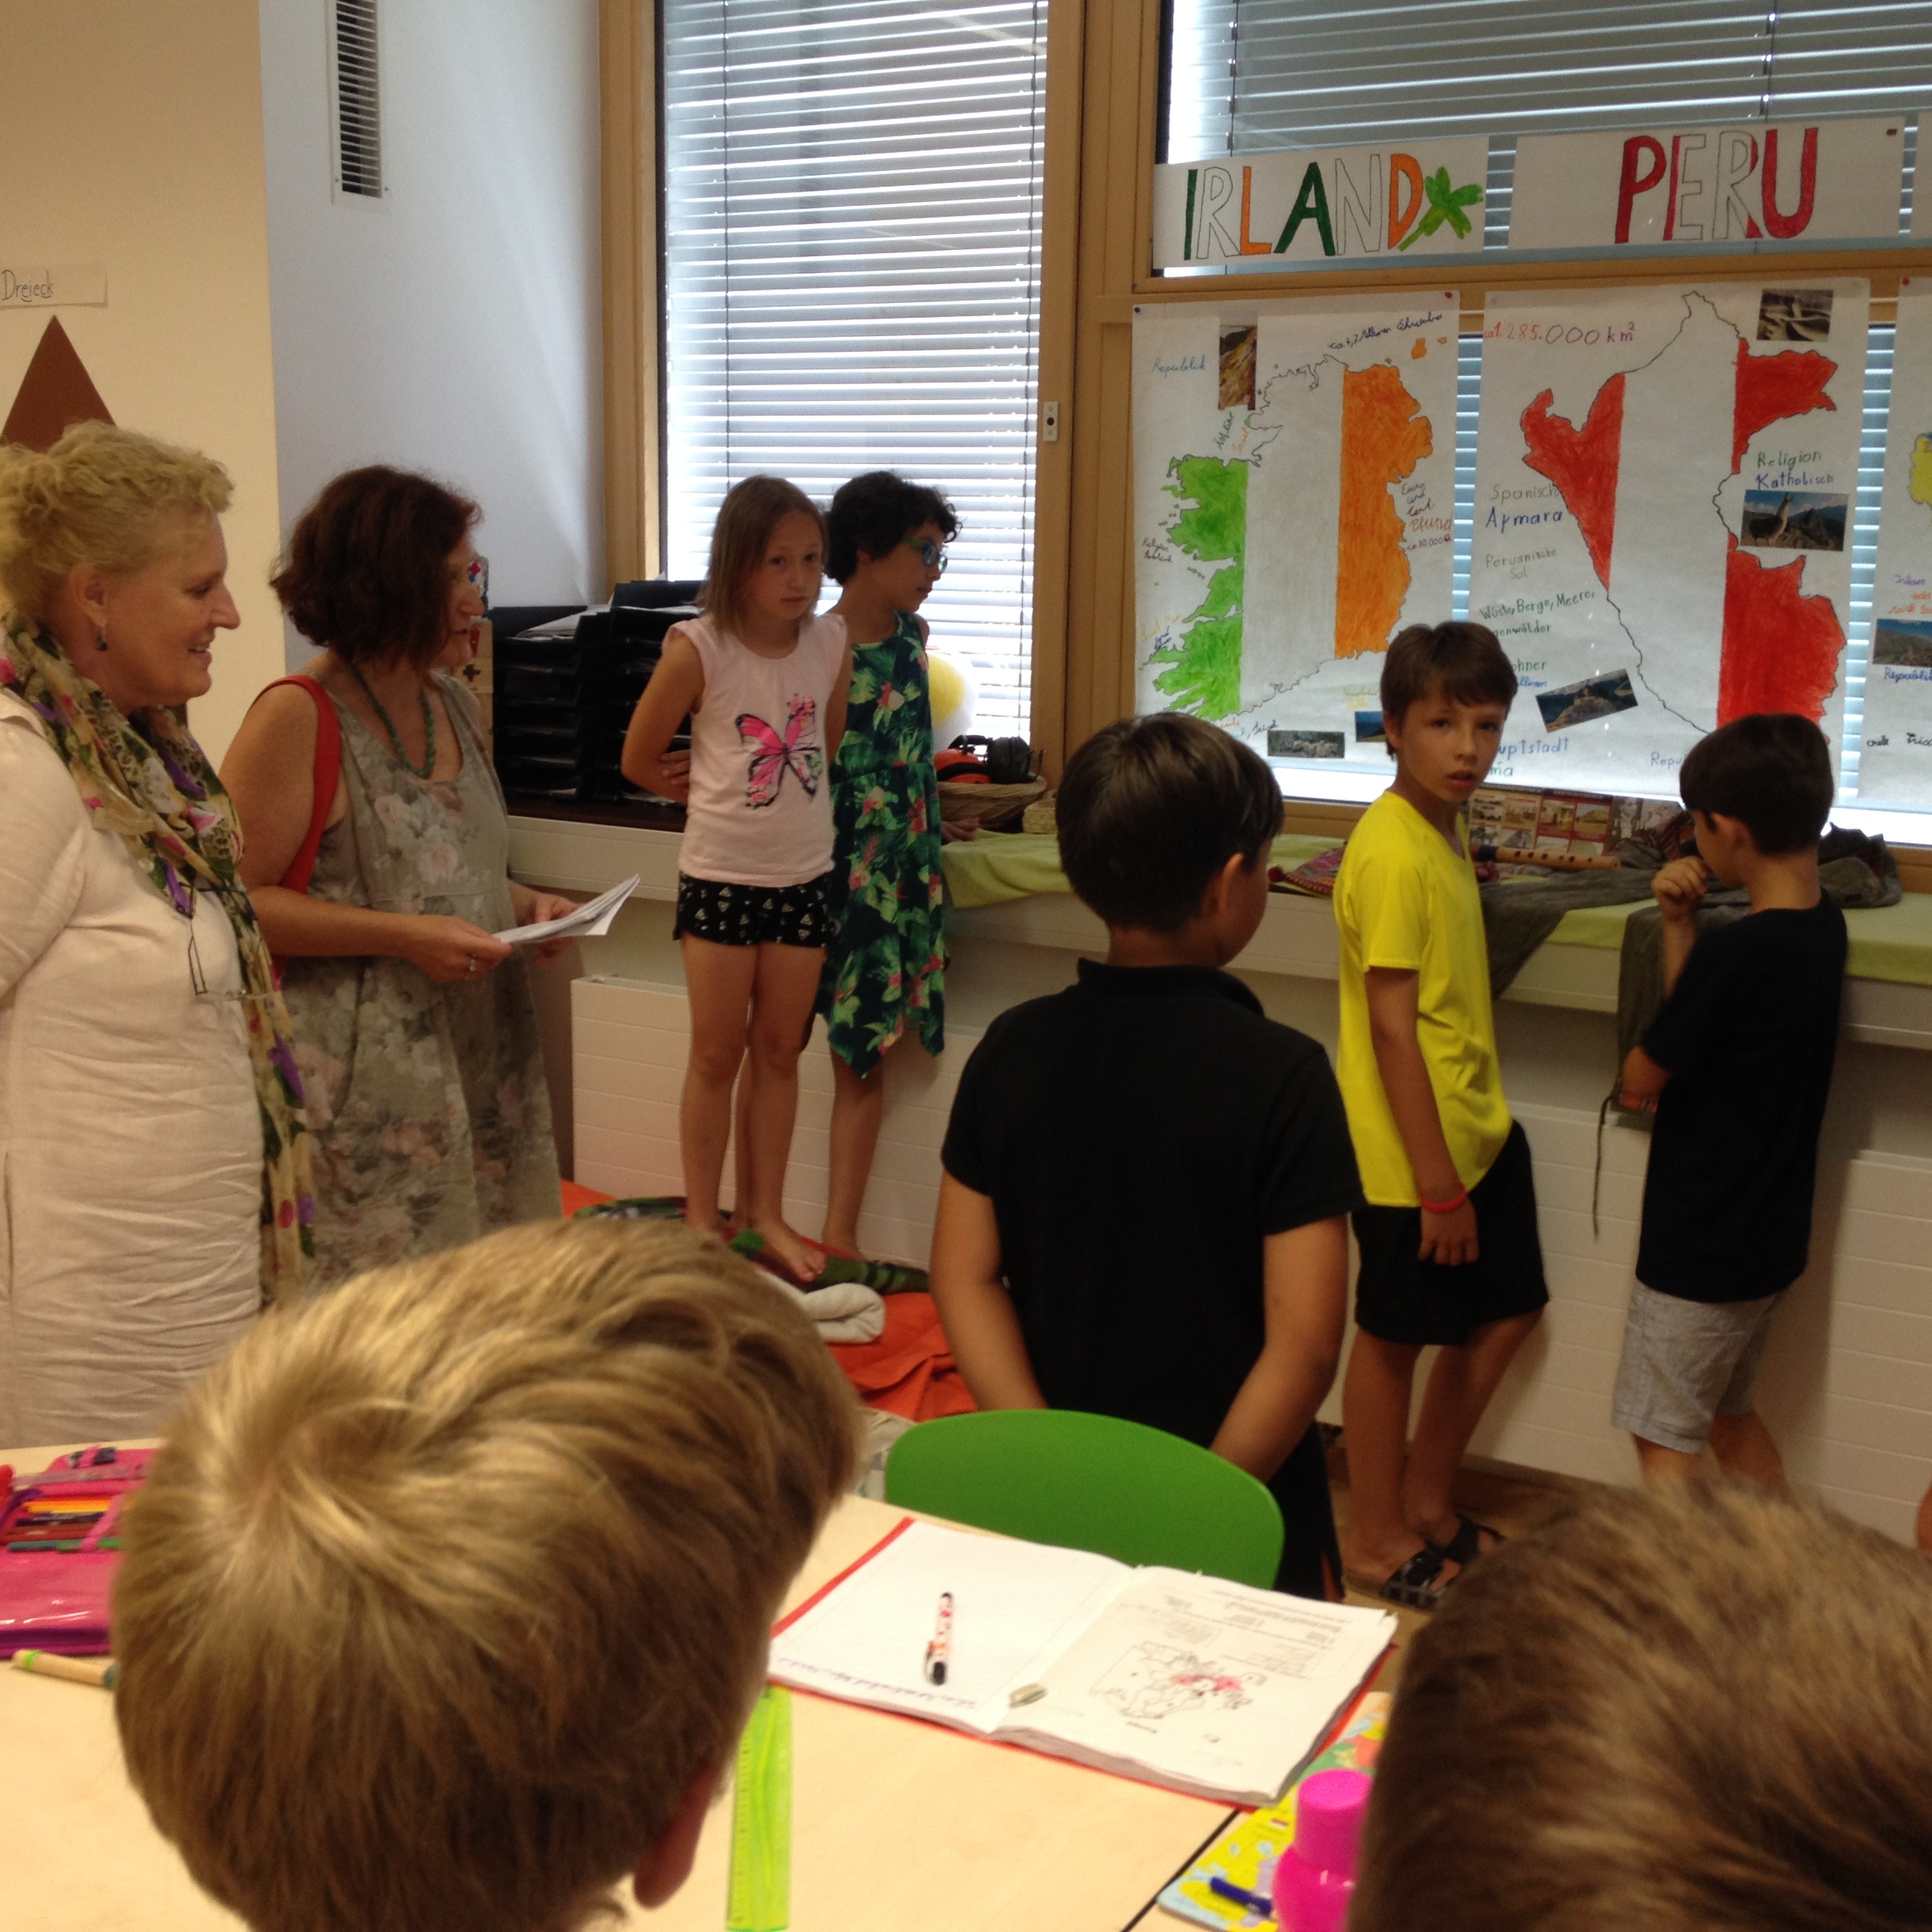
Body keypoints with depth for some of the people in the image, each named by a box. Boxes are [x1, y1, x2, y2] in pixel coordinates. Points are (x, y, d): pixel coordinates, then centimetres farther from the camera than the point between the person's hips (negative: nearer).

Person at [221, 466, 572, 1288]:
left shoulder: (453, 704, 12)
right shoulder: (296, 719, -12)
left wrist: (524, 903, 4)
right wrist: (402, 935, -21)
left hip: (478, 1059, 8)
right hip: (361, 1088, -7)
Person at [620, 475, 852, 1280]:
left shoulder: (832, 643, -1)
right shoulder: (698, 650, -12)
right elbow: (639, 760, -3)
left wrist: (777, 799, 5)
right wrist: (718, 795, 7)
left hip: (804, 877, 3)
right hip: (720, 877, -3)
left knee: (779, 1050, 12)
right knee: (716, 1056, 6)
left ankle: (766, 1212, 24)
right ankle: (702, 1222, 18)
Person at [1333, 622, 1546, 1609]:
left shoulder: (1445, 829, 8)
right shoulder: (1393, 852, -21)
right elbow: (1391, 1026, -23)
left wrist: (1475, 1129, 17)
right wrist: (1438, 1182, -21)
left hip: (1477, 1128, 10)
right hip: (1412, 1148, -9)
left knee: (1505, 1311, 18)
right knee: (1395, 1334, 6)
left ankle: (1426, 1500, 35)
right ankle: (1377, 1539, 24)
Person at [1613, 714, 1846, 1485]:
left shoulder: (1736, 952, -28)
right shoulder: (1823, 922, -1)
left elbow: (1645, 1075, -15)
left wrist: (1635, 1071, 7)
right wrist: (1680, 923, -5)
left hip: (1702, 1246, -9)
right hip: (1771, 1230, 9)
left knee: (1665, 1439, 6)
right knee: (1731, 1417, 24)